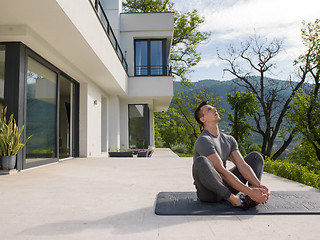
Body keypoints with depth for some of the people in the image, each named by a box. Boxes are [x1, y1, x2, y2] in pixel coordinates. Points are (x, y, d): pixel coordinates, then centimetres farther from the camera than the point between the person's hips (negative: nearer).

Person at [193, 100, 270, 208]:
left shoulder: (229, 139, 9)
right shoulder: (203, 141, -17)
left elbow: (242, 165, 0)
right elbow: (221, 171, -25)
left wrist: (259, 185, -15)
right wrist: (249, 191, -29)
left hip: (225, 187, 8)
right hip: (208, 192, -7)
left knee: (256, 156, 10)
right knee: (201, 161, -39)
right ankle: (233, 199, -26)